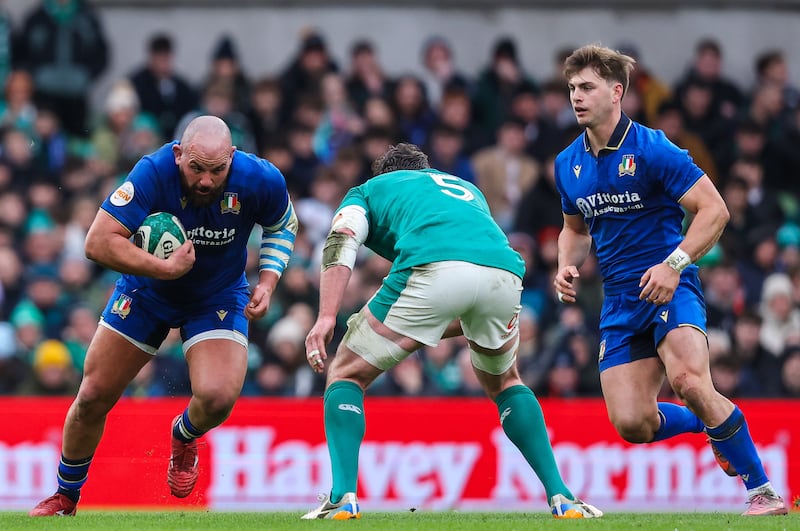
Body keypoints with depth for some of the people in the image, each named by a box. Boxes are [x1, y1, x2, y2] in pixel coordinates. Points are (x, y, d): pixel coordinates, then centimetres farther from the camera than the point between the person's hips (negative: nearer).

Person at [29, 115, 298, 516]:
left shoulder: (260, 180, -24)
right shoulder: (154, 172, -33)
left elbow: (282, 226, 1)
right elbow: (98, 242, -35)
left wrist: (268, 280, -12)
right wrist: (165, 268, -39)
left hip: (219, 298, 0)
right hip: (147, 290, 0)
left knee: (217, 397, -24)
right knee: (93, 398, 2)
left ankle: (184, 438, 15)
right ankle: (65, 498, 28)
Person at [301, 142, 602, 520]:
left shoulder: (369, 190, 32)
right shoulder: (466, 189, 44)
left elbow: (341, 242, 10)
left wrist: (326, 317, 0)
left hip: (433, 270, -4)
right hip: (505, 271, 4)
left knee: (346, 375, 17)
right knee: (503, 382, 33)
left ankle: (343, 498, 0)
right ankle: (561, 497, 22)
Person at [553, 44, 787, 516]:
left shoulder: (651, 150, -10)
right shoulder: (568, 164, 10)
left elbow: (715, 210, -12)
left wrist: (674, 264, -23)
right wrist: (567, 266, 5)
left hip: (669, 287, -6)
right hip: (620, 300, 6)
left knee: (688, 380, -32)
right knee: (632, 424, -7)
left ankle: (762, 490, -19)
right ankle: (715, 423, 25)